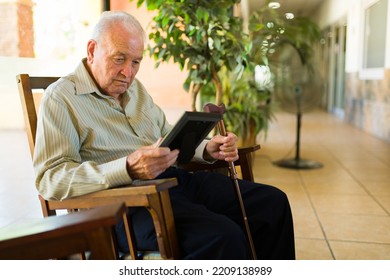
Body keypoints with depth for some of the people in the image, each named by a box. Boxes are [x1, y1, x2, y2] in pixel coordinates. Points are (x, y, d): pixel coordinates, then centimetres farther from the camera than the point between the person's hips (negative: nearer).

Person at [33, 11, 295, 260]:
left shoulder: (136, 89, 20)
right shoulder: (61, 97, -3)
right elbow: (49, 178, -13)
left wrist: (207, 150, 3)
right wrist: (128, 169, -27)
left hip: (176, 179, 8)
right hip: (125, 201, -7)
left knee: (272, 202, -5)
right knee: (223, 236, -30)